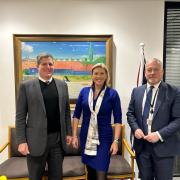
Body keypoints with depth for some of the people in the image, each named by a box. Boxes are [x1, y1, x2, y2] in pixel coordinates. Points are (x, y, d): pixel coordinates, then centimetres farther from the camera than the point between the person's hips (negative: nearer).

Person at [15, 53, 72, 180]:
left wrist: (69, 132, 7)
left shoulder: (62, 85, 6)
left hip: (58, 138, 3)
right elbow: (20, 116, -4)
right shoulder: (26, 86, -3)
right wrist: (21, 141, -8)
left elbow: (66, 111, 10)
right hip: (36, 140, -2)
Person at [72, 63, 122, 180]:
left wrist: (116, 140, -12)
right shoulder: (84, 91, 1)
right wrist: (74, 136, 2)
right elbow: (76, 115, 5)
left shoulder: (112, 93, -7)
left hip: (104, 138, -2)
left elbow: (118, 119, -6)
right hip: (86, 137, 3)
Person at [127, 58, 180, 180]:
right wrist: (136, 129, -8)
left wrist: (159, 135, -19)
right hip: (141, 145, 3)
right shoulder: (137, 91, 5)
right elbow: (130, 113, 10)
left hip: (163, 146, -3)